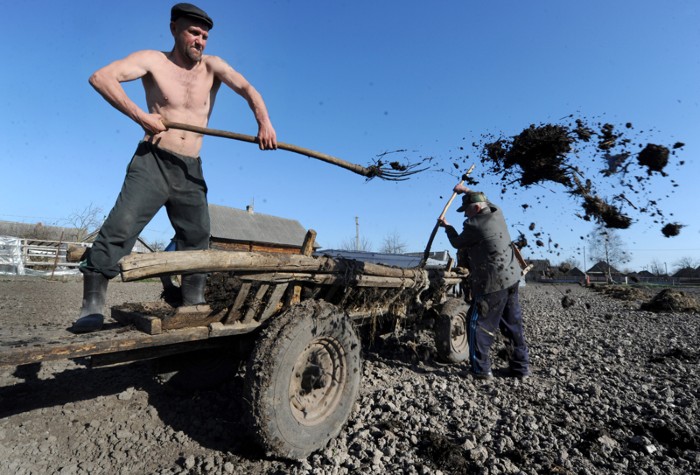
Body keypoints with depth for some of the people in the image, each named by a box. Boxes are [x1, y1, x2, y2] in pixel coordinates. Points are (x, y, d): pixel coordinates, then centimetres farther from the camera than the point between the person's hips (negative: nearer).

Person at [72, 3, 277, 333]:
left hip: (190, 172, 3)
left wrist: (264, 123, -23)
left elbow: (247, 89, -5)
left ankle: (193, 306, 18)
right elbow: (100, 77, -7)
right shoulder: (153, 60, 3)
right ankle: (91, 307, -7)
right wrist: (140, 116, -19)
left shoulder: (212, 66, 9)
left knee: (197, 240, 6)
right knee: (119, 228, -14)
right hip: (152, 162, -3)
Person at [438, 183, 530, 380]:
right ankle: (520, 367, 25)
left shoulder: (474, 225, -17)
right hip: (512, 277, 9)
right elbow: (484, 201, 28)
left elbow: (457, 243, 1)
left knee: (479, 324, 2)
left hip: (493, 282, -9)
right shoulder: (497, 213, 4)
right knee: (513, 324, 16)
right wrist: (466, 190, 35)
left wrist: (446, 226, 17)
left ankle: (481, 369, 7)